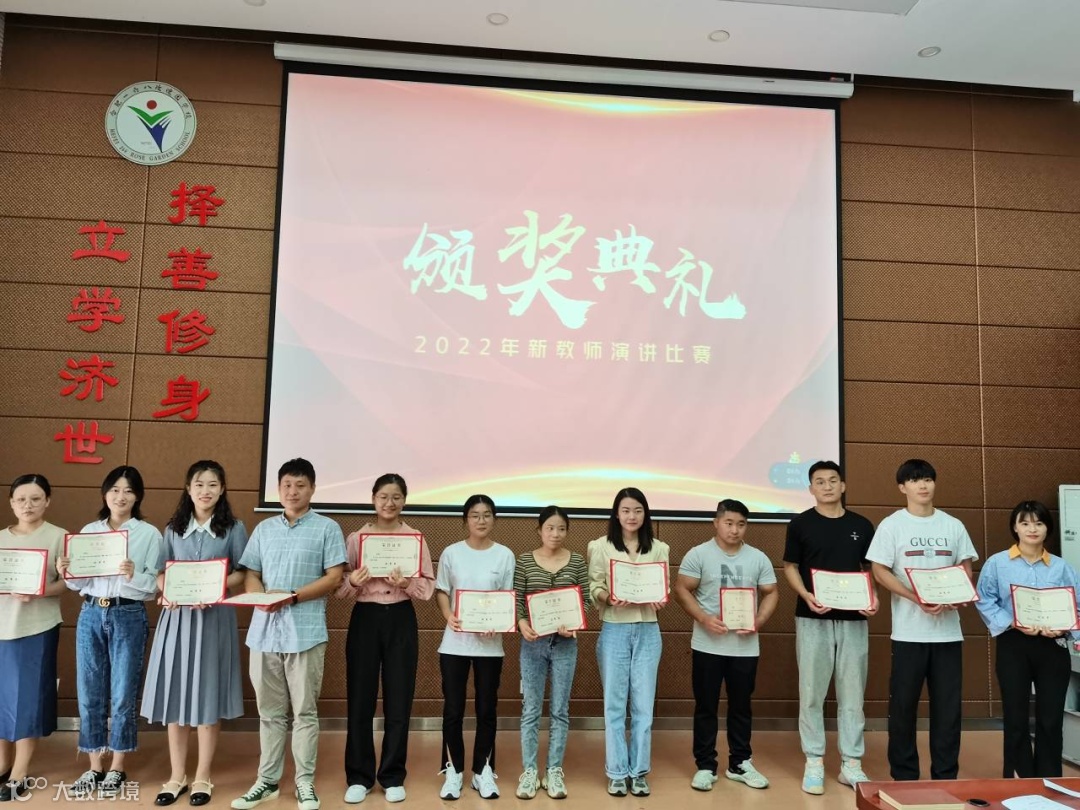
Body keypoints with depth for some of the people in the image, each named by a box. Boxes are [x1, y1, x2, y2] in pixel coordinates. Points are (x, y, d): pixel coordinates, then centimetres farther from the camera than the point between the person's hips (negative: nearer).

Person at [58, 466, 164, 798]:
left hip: (129, 616, -3)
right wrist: (66, 573, -10)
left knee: (123, 695, 3)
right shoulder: (88, 531, 10)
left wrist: (134, 575, -25)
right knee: (89, 693, 8)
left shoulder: (150, 534, -1)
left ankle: (117, 769, 18)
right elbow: (79, 583, 10)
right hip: (90, 615, 4)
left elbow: (155, 584, -6)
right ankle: (94, 767, 22)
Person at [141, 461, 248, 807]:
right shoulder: (173, 529, 10)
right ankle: (177, 775, 19)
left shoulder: (234, 528, 1)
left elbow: (242, 573, -1)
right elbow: (160, 572, 9)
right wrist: (166, 591, -12)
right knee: (175, 694, 5)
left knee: (207, 695, 2)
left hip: (215, 617, -3)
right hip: (177, 615, 3)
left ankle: (202, 776, 15)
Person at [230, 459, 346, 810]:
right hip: (264, 629, 4)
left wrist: (293, 597, -16)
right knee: (269, 712, 12)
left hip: (305, 630, -4)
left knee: (304, 711, 4)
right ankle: (267, 780, 23)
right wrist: (260, 596, -10)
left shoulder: (327, 528, 1)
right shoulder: (264, 529, 14)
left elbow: (334, 577, -5)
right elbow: (250, 575, 12)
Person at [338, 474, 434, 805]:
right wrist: (353, 582, -20)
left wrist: (408, 583, -20)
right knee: (360, 699, 5)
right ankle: (359, 776, 20)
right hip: (365, 618, 0)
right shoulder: (356, 538, 2)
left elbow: (429, 587, -1)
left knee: (398, 700, 6)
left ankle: (393, 776, 20)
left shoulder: (416, 538, 1)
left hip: (401, 620, 0)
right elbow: (339, 587, 1)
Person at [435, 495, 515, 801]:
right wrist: (449, 616, -13)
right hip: (455, 642, 0)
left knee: (487, 710, 9)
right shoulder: (451, 553, 0)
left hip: (490, 644, 0)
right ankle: (454, 771, 20)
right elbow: (441, 592, 5)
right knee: (453, 710, 5)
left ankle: (483, 771, 24)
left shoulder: (505, 555, 0)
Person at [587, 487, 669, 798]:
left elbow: (665, 589, 5)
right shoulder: (601, 546, -1)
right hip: (614, 630, -2)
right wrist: (608, 597, -23)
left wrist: (659, 600, -16)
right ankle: (616, 772, 17)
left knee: (643, 705, 7)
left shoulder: (658, 548, 7)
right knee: (614, 705, 5)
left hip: (648, 631, 2)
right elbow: (593, 588, -3)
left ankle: (639, 771, 20)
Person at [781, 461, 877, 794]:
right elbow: (790, 567, 1)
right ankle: (814, 762, 14)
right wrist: (806, 595, -16)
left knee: (852, 694, 8)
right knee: (812, 693, 3)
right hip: (813, 618, -2)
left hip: (853, 619, 2)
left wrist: (873, 596, -7)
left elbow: (869, 568, 12)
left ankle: (851, 763, 19)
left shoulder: (862, 526, 7)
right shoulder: (800, 524, 0)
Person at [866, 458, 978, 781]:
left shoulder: (953, 525, 10)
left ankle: (946, 775, 19)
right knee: (904, 703, 3)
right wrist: (917, 597, -17)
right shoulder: (891, 525, -1)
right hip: (909, 630, -3)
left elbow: (966, 570, 11)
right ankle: (904, 776, 15)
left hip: (948, 629, 3)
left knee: (948, 704, 7)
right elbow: (880, 572, -5)